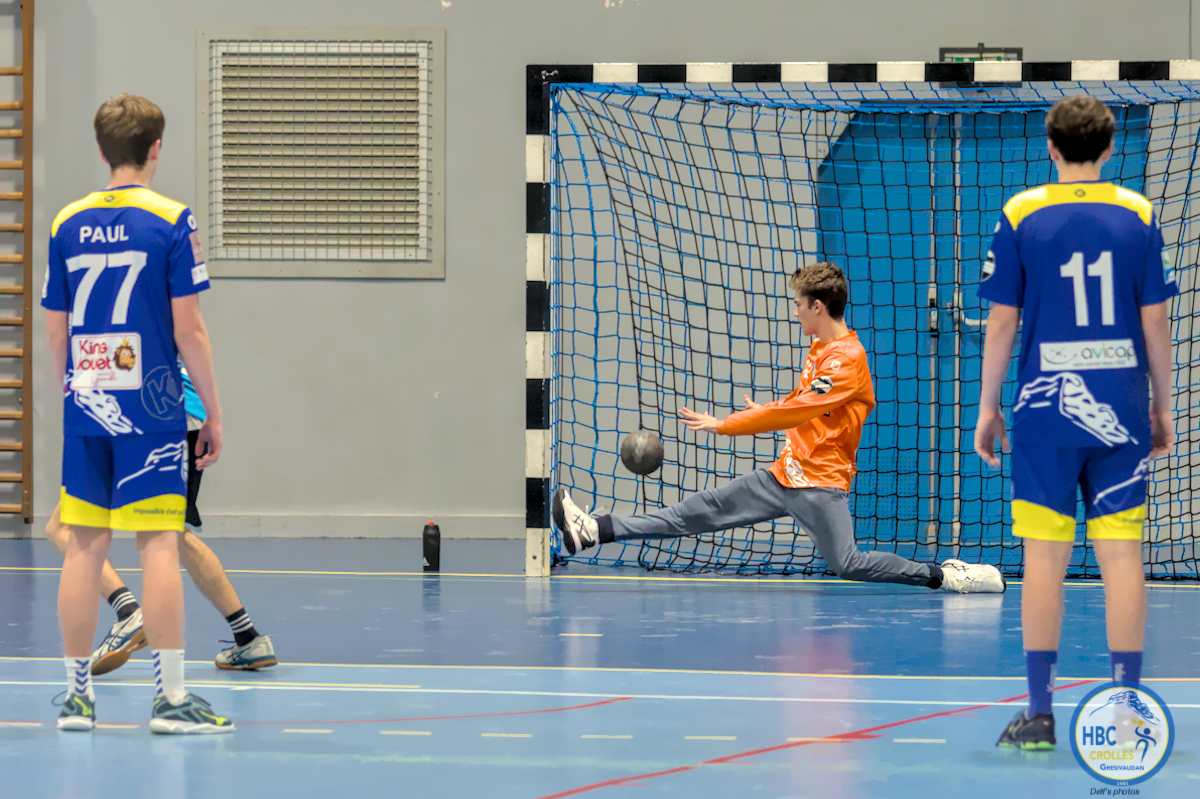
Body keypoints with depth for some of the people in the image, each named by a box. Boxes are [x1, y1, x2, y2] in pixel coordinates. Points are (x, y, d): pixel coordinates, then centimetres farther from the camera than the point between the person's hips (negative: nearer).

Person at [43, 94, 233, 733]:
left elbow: (55, 332, 10)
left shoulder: (67, 224, 7)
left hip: (85, 409, 4)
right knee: (158, 542, -4)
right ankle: (170, 697, -5)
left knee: (84, 543, 7)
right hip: (151, 407, -4)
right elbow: (188, 331, -7)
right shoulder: (171, 221, -6)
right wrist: (213, 412, 0)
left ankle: (77, 693, 10)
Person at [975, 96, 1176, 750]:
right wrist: (1163, 405, 12)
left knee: (1044, 559, 2)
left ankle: (1039, 714, 2)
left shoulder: (1020, 216, -1)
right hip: (1121, 412, 1)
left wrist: (986, 406, 8)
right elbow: (1155, 322, 3)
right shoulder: (1139, 215, 2)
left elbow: (1001, 322, -1)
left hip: (1045, 408, -1)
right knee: (1121, 555, 2)